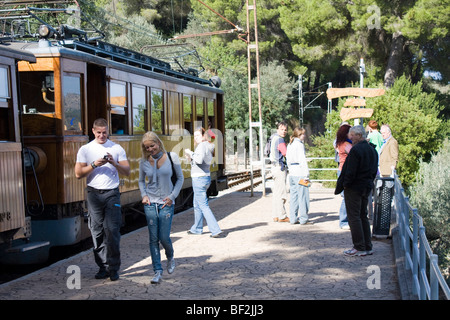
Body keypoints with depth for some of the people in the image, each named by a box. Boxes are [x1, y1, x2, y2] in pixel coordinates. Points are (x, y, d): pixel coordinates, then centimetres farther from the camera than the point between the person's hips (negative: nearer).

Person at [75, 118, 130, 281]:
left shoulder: (117, 148, 8)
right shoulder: (85, 149, 8)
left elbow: (127, 171, 5)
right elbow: (78, 173, 2)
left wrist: (114, 163, -12)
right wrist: (94, 165, -11)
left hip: (112, 193, -1)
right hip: (94, 194, 1)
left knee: (112, 230, -8)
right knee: (97, 231, 2)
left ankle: (113, 268, 0)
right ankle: (103, 267, 10)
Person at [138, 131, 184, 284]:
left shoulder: (172, 157, -4)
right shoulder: (144, 161, 2)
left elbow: (180, 178, 4)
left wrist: (172, 196, -6)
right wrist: (144, 195, -1)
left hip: (166, 203, -2)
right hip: (150, 203, 2)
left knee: (164, 237, -3)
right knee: (153, 239, 0)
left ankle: (170, 257, 30)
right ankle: (158, 271, 8)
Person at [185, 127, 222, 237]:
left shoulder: (202, 145, -13)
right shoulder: (208, 146, 16)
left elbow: (199, 160, -28)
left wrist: (191, 153, -14)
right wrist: (190, 158, 10)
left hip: (199, 178, -10)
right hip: (205, 178, 10)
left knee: (203, 206, -8)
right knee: (197, 205, 21)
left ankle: (215, 230, -10)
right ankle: (197, 228, 32)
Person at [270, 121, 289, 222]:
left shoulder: (274, 138, 16)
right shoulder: (280, 140, -14)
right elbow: (286, 154, -17)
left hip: (274, 167, 10)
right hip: (280, 168, -10)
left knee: (276, 192, 13)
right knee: (281, 193, -7)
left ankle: (275, 215, 18)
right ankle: (282, 216, -4)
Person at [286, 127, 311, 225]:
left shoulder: (289, 145, 14)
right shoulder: (299, 144, -10)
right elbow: (302, 160, -15)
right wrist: (306, 174, -15)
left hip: (292, 173, 8)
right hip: (299, 174, -8)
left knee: (294, 196, 11)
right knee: (303, 196, -4)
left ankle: (293, 218, 12)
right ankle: (303, 219, -2)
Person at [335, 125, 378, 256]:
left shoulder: (356, 150, -17)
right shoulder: (372, 150, 11)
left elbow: (350, 172, -20)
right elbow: (374, 171, 16)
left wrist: (343, 185, -10)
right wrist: (368, 182, 19)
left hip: (354, 187, -9)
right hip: (367, 187, 9)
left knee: (354, 217, -3)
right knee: (363, 216, 15)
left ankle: (359, 248, -2)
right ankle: (367, 247, 17)